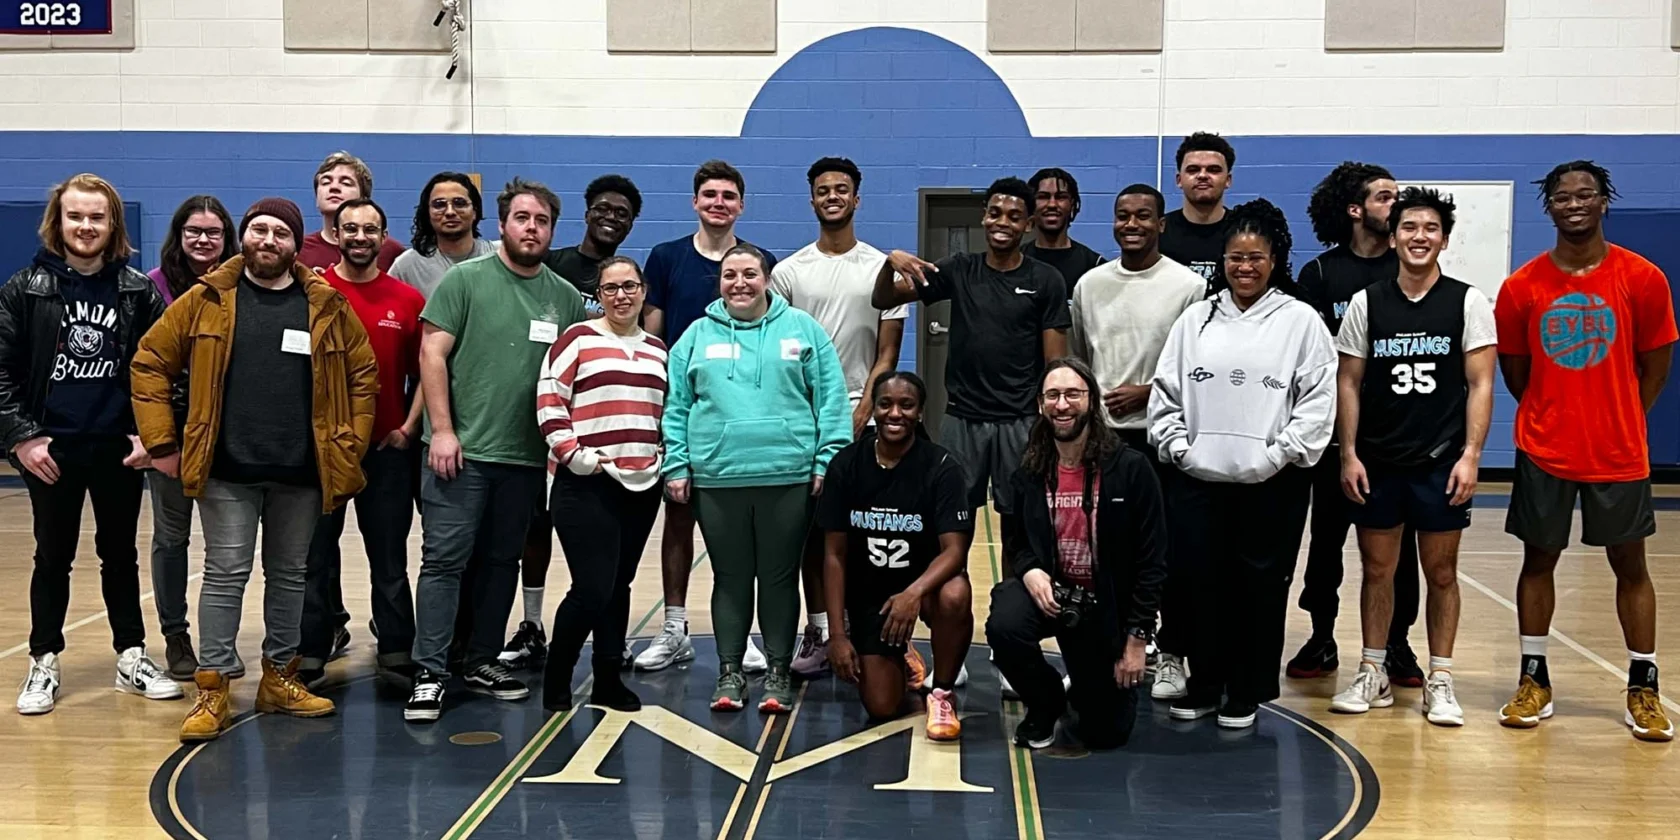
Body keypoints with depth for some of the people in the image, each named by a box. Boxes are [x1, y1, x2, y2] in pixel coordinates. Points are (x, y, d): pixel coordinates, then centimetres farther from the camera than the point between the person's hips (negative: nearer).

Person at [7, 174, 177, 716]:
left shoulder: (139, 292, 1)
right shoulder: (25, 290, -1)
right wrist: (21, 436, -10)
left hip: (119, 446, 1)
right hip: (50, 447, -1)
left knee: (120, 554, 11)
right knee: (53, 557, 10)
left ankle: (131, 658, 21)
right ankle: (44, 664, 20)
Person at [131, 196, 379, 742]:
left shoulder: (327, 306, 3)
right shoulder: (207, 300, 0)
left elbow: (364, 375, 7)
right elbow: (150, 363, 2)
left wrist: (351, 445, 1)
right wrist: (161, 442, -3)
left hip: (301, 473, 2)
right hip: (227, 471, -2)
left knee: (289, 574, 12)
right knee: (226, 574, 1)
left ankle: (279, 678, 25)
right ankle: (212, 690, 8)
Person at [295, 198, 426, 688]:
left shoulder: (408, 300, 4)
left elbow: (423, 373, 8)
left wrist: (408, 427, -2)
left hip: (387, 447, 2)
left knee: (389, 557, 9)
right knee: (317, 555, 7)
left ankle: (397, 655, 17)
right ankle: (310, 658, 16)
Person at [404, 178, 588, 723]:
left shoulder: (565, 297, 9)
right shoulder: (465, 280, -2)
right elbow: (432, 354, -5)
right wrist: (441, 430, -11)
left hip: (526, 456, 4)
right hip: (461, 451, -4)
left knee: (501, 562, 13)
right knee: (444, 559, -4)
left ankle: (483, 663, 24)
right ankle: (430, 674, 0)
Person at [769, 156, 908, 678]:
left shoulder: (882, 270, 4)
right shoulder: (788, 272, 7)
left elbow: (887, 354, 1)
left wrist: (860, 415, -9)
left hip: (860, 417, -1)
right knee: (811, 526, 5)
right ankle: (818, 630, 12)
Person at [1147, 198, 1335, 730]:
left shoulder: (1300, 321, 0)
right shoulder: (1196, 319, 8)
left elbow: (1318, 402, -4)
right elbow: (1166, 391, 9)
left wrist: (1279, 454, -10)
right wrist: (1178, 446, -1)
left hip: (1272, 485, -2)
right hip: (1198, 480, 3)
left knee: (1259, 588, 5)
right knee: (1197, 583, 6)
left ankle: (1246, 693, 19)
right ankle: (1204, 685, 23)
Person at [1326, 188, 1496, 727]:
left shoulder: (1468, 302, -1)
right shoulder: (1367, 303, 3)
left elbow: (1480, 384, -3)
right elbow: (1349, 382, 5)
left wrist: (1470, 455, -10)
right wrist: (1349, 454, -2)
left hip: (1441, 461, -1)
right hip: (1377, 460, 2)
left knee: (1440, 571, 6)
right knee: (1377, 567, 9)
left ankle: (1440, 681, 15)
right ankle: (1373, 674, 20)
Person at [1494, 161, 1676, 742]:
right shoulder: (1522, 287, -3)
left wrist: (1620, 421, 6)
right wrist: (1552, 416, 9)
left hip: (1619, 453, -1)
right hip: (1544, 451, 1)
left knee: (1630, 564, 8)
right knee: (1538, 559, 7)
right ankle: (1534, 681, 17)